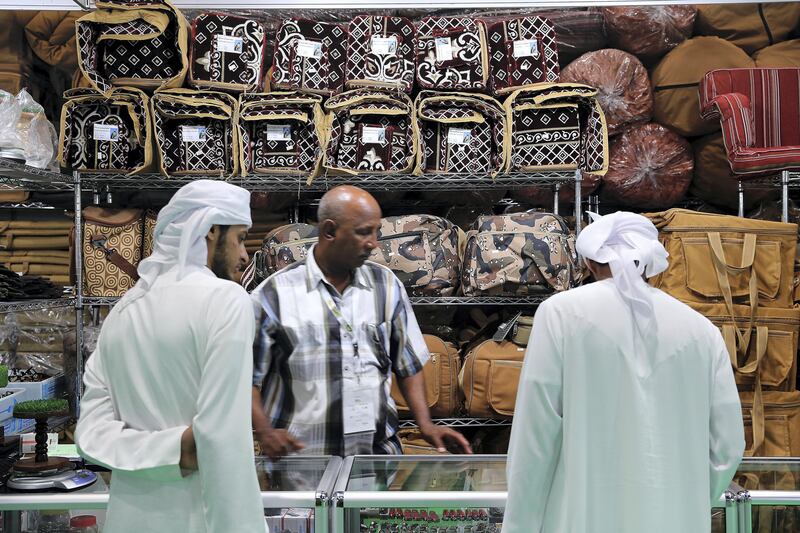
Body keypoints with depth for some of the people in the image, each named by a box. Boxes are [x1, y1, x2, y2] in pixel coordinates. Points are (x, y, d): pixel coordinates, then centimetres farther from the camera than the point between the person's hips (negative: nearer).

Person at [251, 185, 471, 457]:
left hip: (379, 449, 2)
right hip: (301, 459, -2)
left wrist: (425, 424, 2)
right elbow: (249, 377, 2)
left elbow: (409, 364, 13)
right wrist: (264, 431, -13)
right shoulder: (273, 295, -3)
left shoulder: (387, 285, 7)